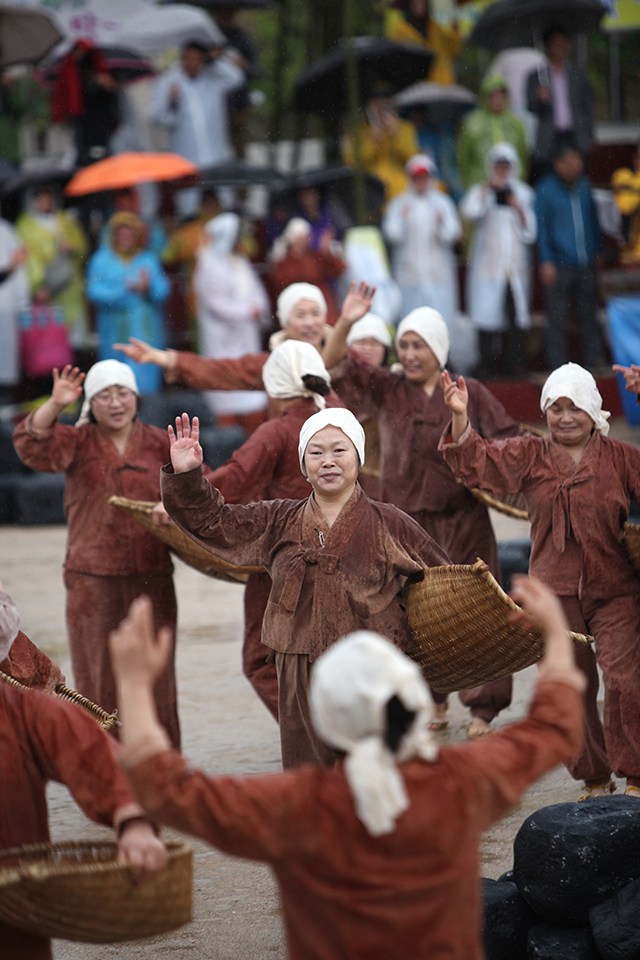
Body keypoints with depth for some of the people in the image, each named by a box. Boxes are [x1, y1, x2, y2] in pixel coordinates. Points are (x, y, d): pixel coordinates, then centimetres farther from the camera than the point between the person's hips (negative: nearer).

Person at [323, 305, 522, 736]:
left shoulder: (469, 393, 2)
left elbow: (509, 442, 5)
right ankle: (433, 705, 21)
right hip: (405, 519, 2)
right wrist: (345, 323, -20)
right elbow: (334, 365, -5)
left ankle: (482, 711, 3)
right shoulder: (386, 389, 5)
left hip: (462, 519, -2)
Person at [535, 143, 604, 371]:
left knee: (588, 315, 8)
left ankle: (594, 360, 14)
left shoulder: (585, 186, 11)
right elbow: (541, 227, -4)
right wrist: (546, 261, -10)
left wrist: (598, 252, 18)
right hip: (559, 265, -4)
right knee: (557, 318, -3)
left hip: (586, 264, 4)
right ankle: (558, 366, 1)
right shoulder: (546, 190, -3)